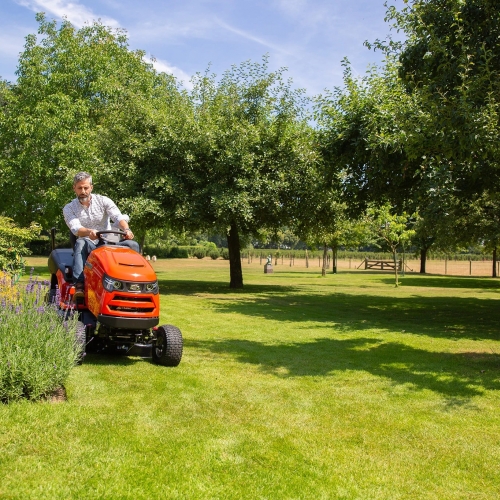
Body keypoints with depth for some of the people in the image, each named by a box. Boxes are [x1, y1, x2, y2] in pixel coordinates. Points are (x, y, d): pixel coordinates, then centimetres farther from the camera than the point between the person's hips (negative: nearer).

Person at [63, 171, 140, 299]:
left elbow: (118, 217, -11)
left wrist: (126, 229, -35)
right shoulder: (69, 208, 4)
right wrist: (89, 232, -40)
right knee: (80, 243, -36)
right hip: (88, 247, -1)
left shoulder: (103, 201, 6)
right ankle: (79, 286, -49)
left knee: (132, 245, -24)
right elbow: (75, 228, -15)